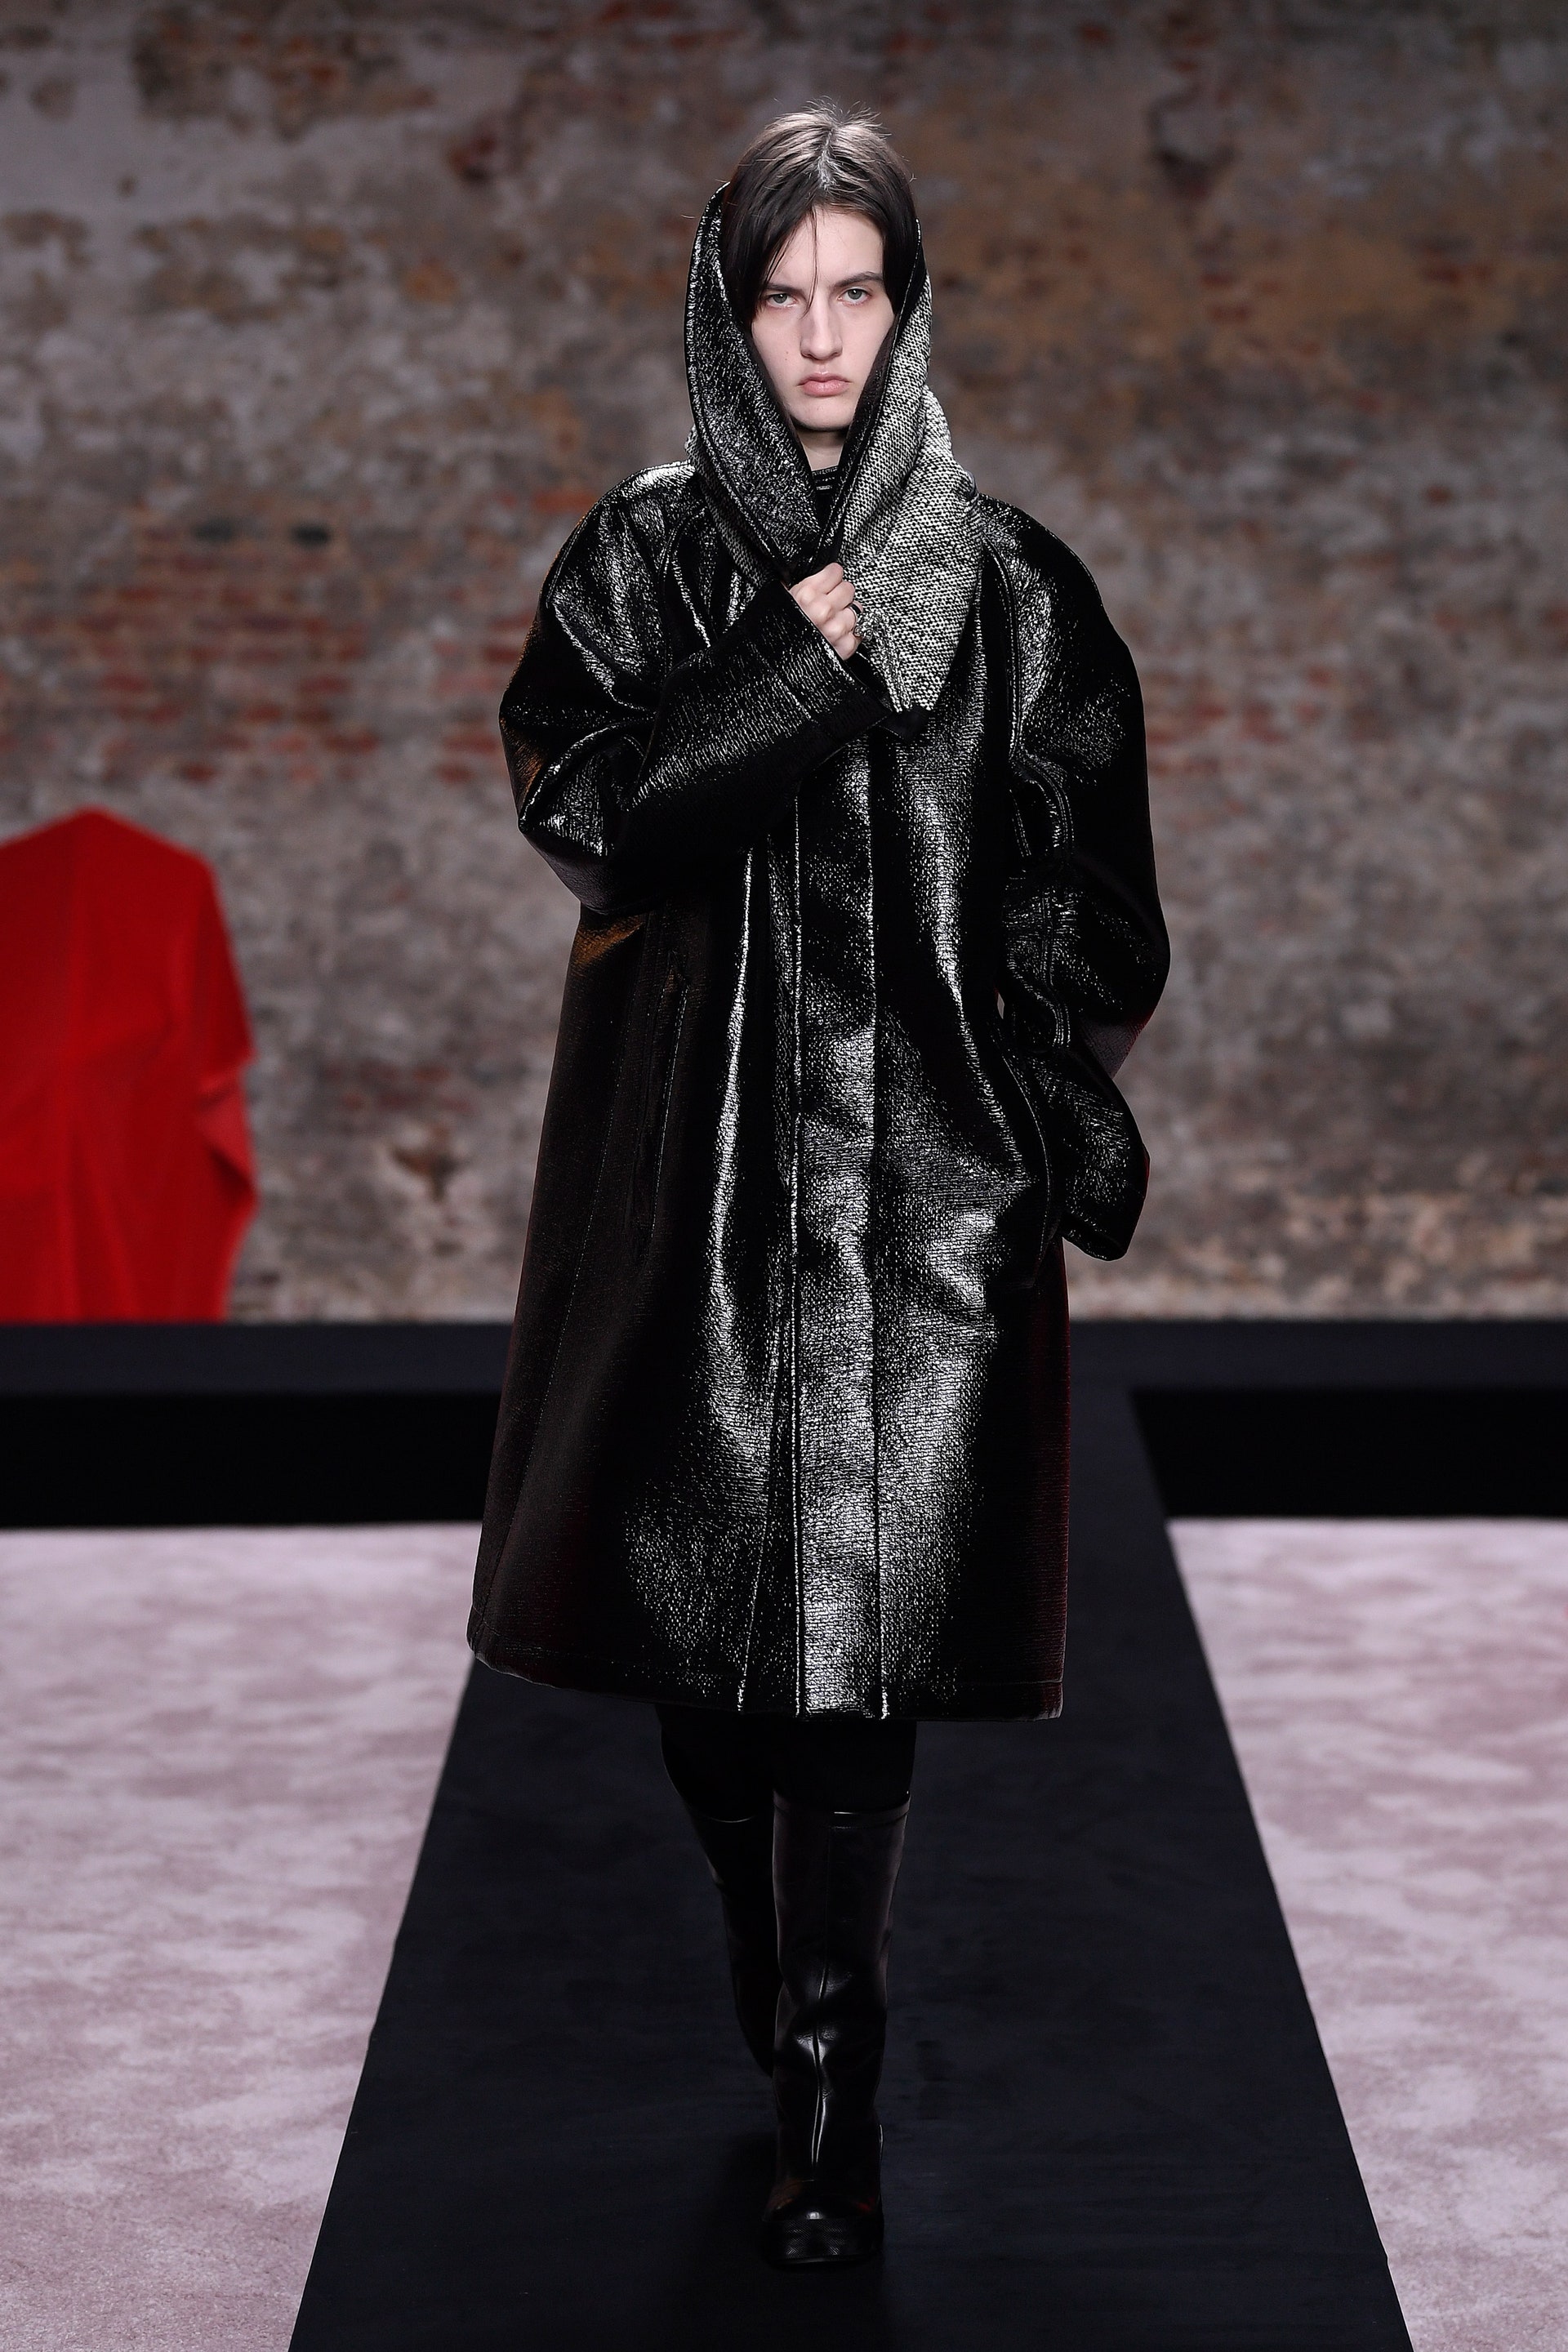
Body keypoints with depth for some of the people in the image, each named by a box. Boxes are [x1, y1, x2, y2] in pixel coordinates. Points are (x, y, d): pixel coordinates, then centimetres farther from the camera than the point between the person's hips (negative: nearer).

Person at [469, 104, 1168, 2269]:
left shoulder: (1005, 582, 7)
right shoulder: (644, 555, 8)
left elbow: (1081, 876, 6)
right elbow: (572, 793, -7)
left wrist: (1054, 1106, -4)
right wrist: (802, 660, -10)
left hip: (918, 1158, -1)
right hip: (697, 1147, 1)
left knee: (865, 1602, -8)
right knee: (704, 1588, 5)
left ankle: (827, 2073, -2)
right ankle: (791, 1983, 28)